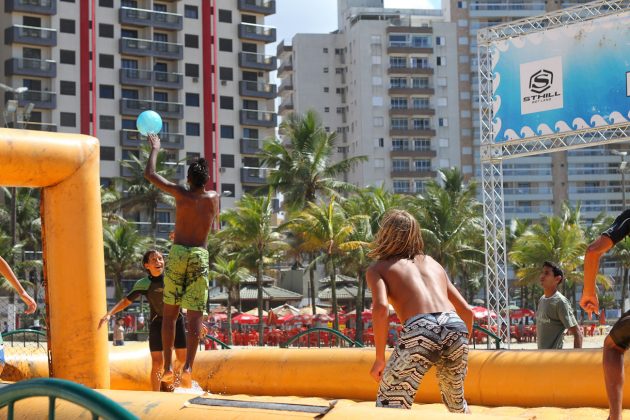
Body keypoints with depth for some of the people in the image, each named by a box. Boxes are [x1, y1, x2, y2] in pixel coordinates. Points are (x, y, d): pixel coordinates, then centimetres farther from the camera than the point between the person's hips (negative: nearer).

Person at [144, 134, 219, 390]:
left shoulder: (181, 194, -3)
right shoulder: (214, 198, 4)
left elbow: (149, 174, 4)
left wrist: (155, 149, 18)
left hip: (178, 253, -1)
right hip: (200, 255, 1)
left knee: (169, 313, 7)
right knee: (195, 316, -2)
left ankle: (168, 368, 3)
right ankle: (188, 368, -12)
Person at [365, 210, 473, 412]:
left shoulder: (378, 268, 19)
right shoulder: (432, 263, 33)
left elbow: (381, 308, -2)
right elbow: (466, 311, 29)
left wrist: (380, 358, 3)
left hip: (420, 331, -5)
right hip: (455, 328, 5)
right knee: (456, 400, 29)